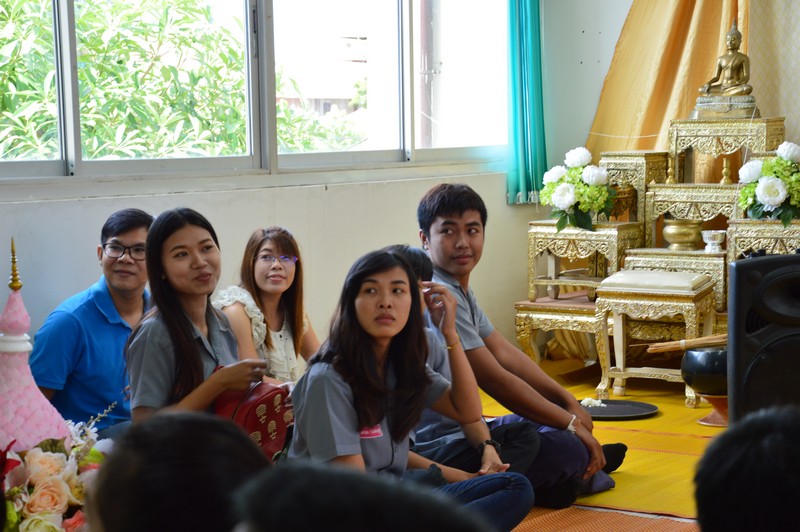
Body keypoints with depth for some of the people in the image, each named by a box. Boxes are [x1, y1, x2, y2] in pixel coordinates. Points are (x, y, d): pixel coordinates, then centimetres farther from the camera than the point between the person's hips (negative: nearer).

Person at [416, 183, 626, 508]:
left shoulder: (460, 289, 12)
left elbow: (505, 354, 16)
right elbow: (493, 380, -20)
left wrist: (569, 404, 6)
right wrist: (572, 424, -13)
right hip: (436, 452, -11)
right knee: (567, 449, -22)